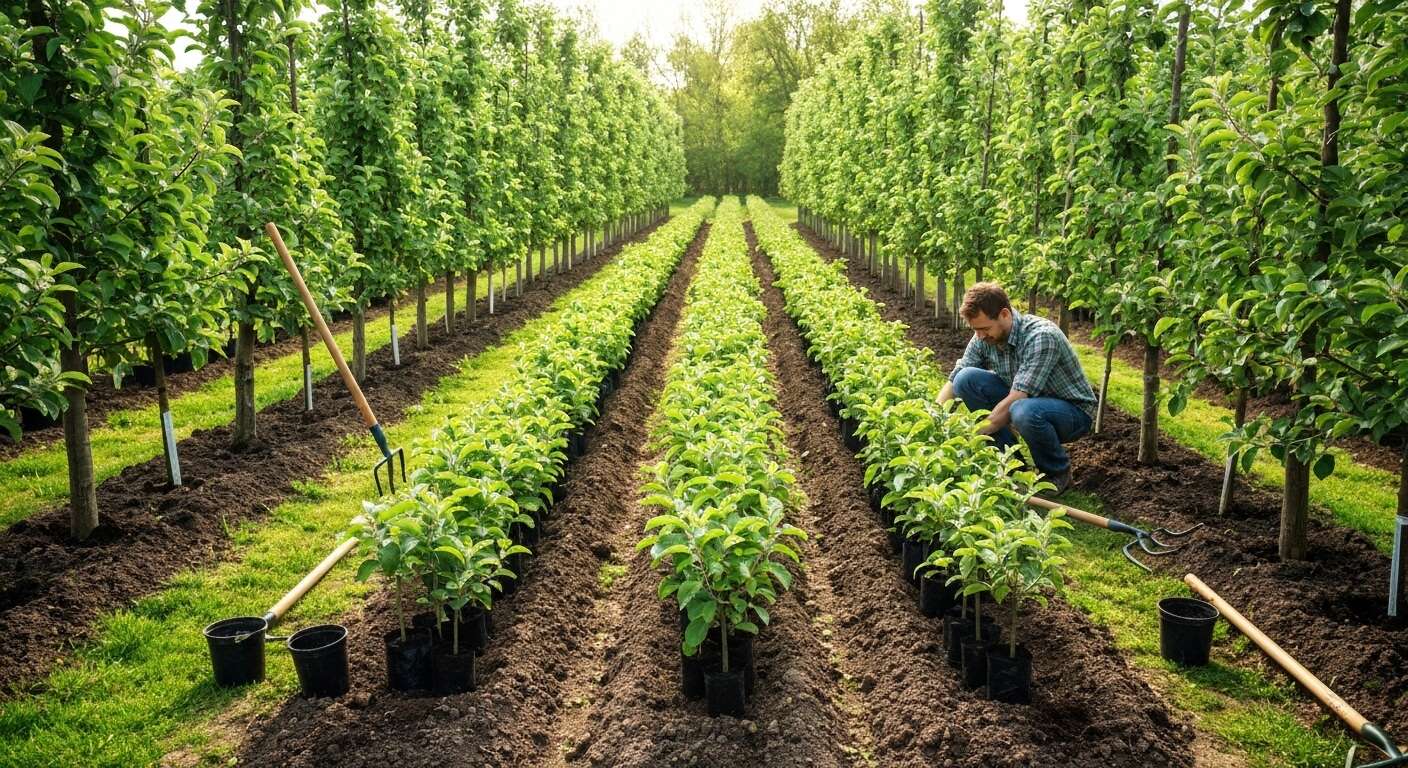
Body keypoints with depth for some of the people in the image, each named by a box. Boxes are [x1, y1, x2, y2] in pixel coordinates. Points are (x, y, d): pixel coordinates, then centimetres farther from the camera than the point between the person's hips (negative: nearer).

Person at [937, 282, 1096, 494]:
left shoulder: (1041, 336, -29)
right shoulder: (984, 338, -9)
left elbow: (1014, 400, -32)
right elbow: (953, 382, -4)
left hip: (1073, 411, -6)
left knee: (1025, 412, -40)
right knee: (966, 379, -16)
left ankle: (1058, 471, -8)